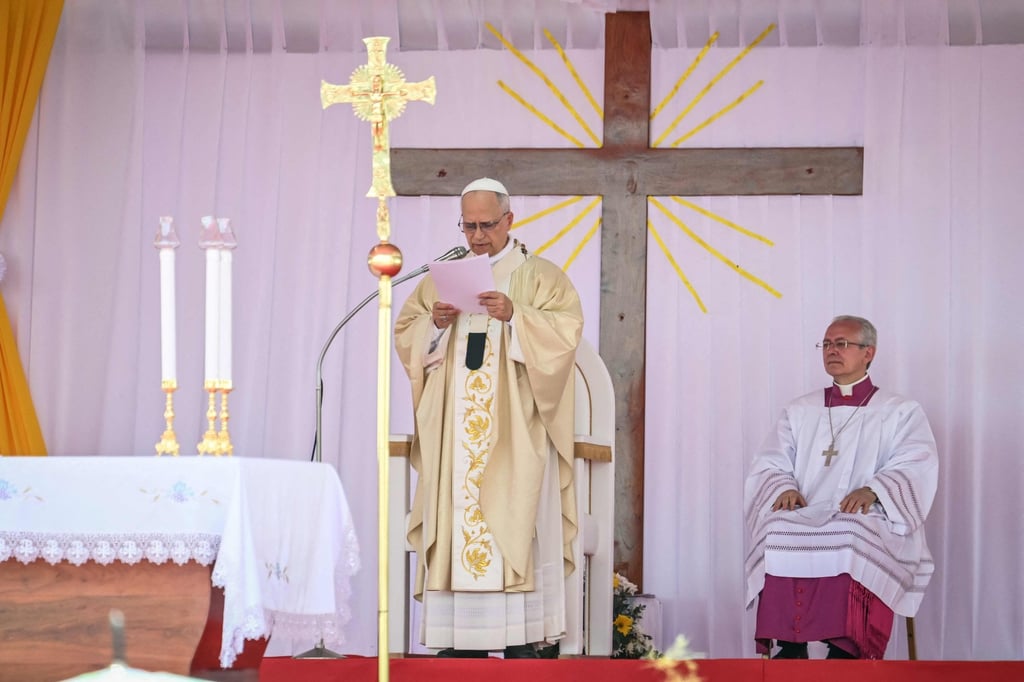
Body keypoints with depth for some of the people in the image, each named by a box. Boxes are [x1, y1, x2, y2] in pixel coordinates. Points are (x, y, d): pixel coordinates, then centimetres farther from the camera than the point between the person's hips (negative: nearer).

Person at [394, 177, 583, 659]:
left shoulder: (540, 276, 7)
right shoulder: (441, 279, 18)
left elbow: (565, 328, -6)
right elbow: (404, 333, 14)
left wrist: (515, 314, -19)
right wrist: (435, 324, -6)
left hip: (514, 436, -3)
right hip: (455, 434, 4)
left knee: (515, 524, -11)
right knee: (455, 522, -4)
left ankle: (523, 639, -12)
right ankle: (460, 641, -4)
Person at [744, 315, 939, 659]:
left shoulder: (901, 413, 14)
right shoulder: (799, 412, 25)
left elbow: (915, 469, -2)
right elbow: (769, 466, 14)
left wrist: (872, 490, -21)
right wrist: (784, 488, -10)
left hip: (867, 523, -2)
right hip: (802, 523, 2)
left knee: (849, 545, -38)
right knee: (778, 539, -32)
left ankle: (843, 651, -36)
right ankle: (788, 651, -33)